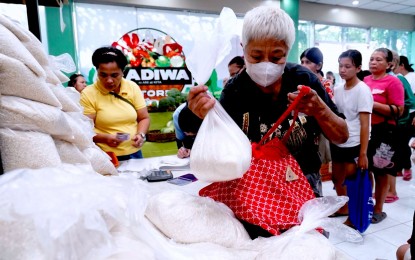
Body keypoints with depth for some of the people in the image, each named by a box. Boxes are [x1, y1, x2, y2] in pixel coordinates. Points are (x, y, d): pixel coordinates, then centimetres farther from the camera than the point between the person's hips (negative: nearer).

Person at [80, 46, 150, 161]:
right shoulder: (88, 94, -8)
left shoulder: (133, 87, 0)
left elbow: (144, 118, 4)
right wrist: (105, 138, -25)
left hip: (134, 153, 3)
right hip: (105, 157, -2)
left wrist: (141, 134, -15)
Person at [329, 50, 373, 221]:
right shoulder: (337, 89, 5)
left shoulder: (362, 90, -12)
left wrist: (363, 154, -17)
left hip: (354, 145, -7)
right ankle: (343, 208, 41)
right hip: (337, 143, 7)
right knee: (337, 179, 20)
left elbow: (365, 124, -15)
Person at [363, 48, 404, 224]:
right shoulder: (364, 81, 10)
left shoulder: (393, 82, -7)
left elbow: (398, 110, -14)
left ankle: (378, 209, 22)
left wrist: (372, 103, -19)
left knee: (381, 173, 7)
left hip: (383, 132, -5)